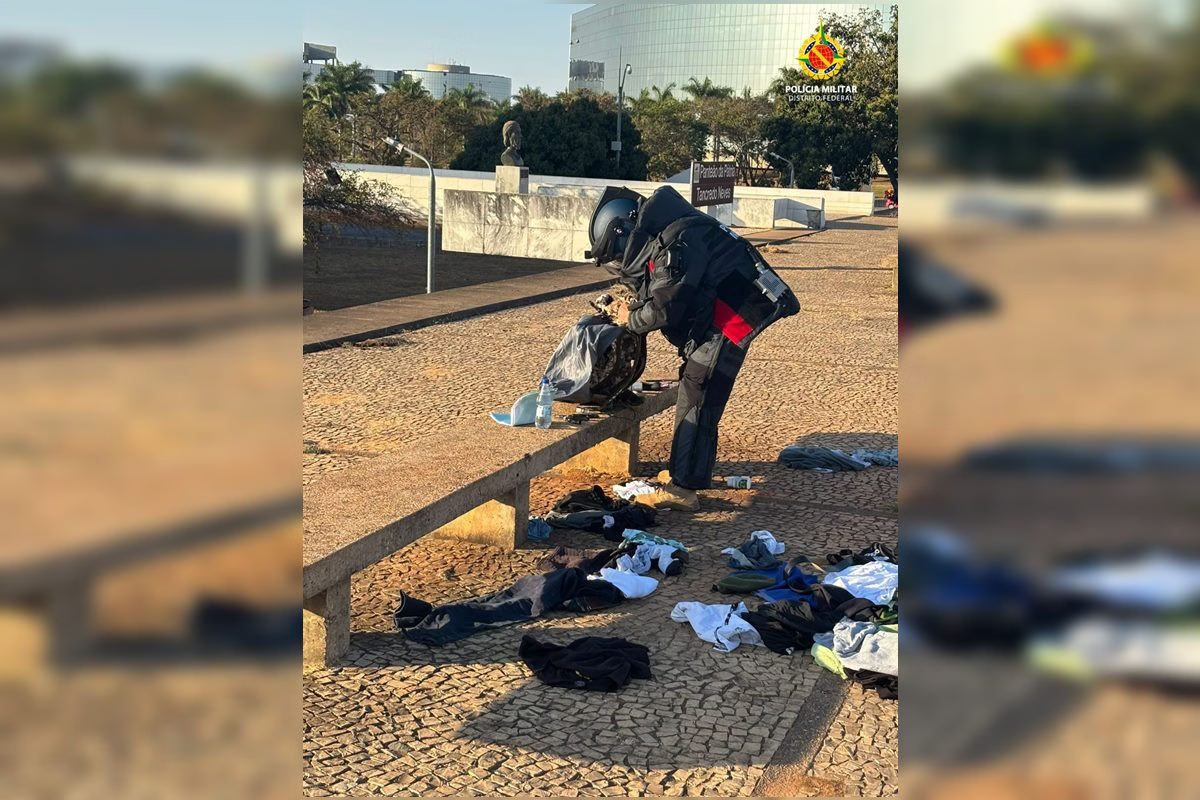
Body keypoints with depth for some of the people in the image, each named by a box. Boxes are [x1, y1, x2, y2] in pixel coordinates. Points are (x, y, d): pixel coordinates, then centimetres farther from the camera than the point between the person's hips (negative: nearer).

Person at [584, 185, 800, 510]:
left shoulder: (676, 243, -22)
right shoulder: (660, 243, 11)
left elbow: (665, 309, -22)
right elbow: (661, 297, 17)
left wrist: (631, 319, -4)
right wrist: (629, 307, 1)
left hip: (730, 317, -11)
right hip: (713, 320, 11)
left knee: (697, 400, -12)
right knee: (692, 393, 19)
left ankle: (682, 489, -12)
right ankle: (685, 468, 32)